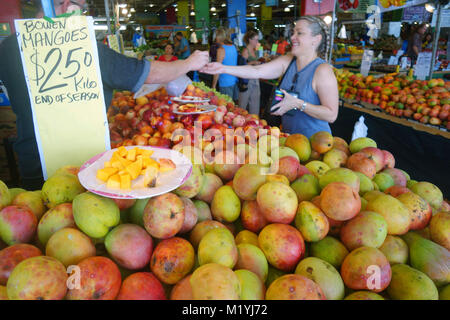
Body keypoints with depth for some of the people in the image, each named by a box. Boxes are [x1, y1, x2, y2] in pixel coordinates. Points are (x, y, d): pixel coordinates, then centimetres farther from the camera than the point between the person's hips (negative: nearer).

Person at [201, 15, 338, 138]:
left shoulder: (322, 70, -17)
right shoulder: (287, 61, 1)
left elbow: (331, 115, -21)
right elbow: (257, 71, -10)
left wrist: (298, 104, -28)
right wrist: (224, 69, -18)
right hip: (288, 138, 6)